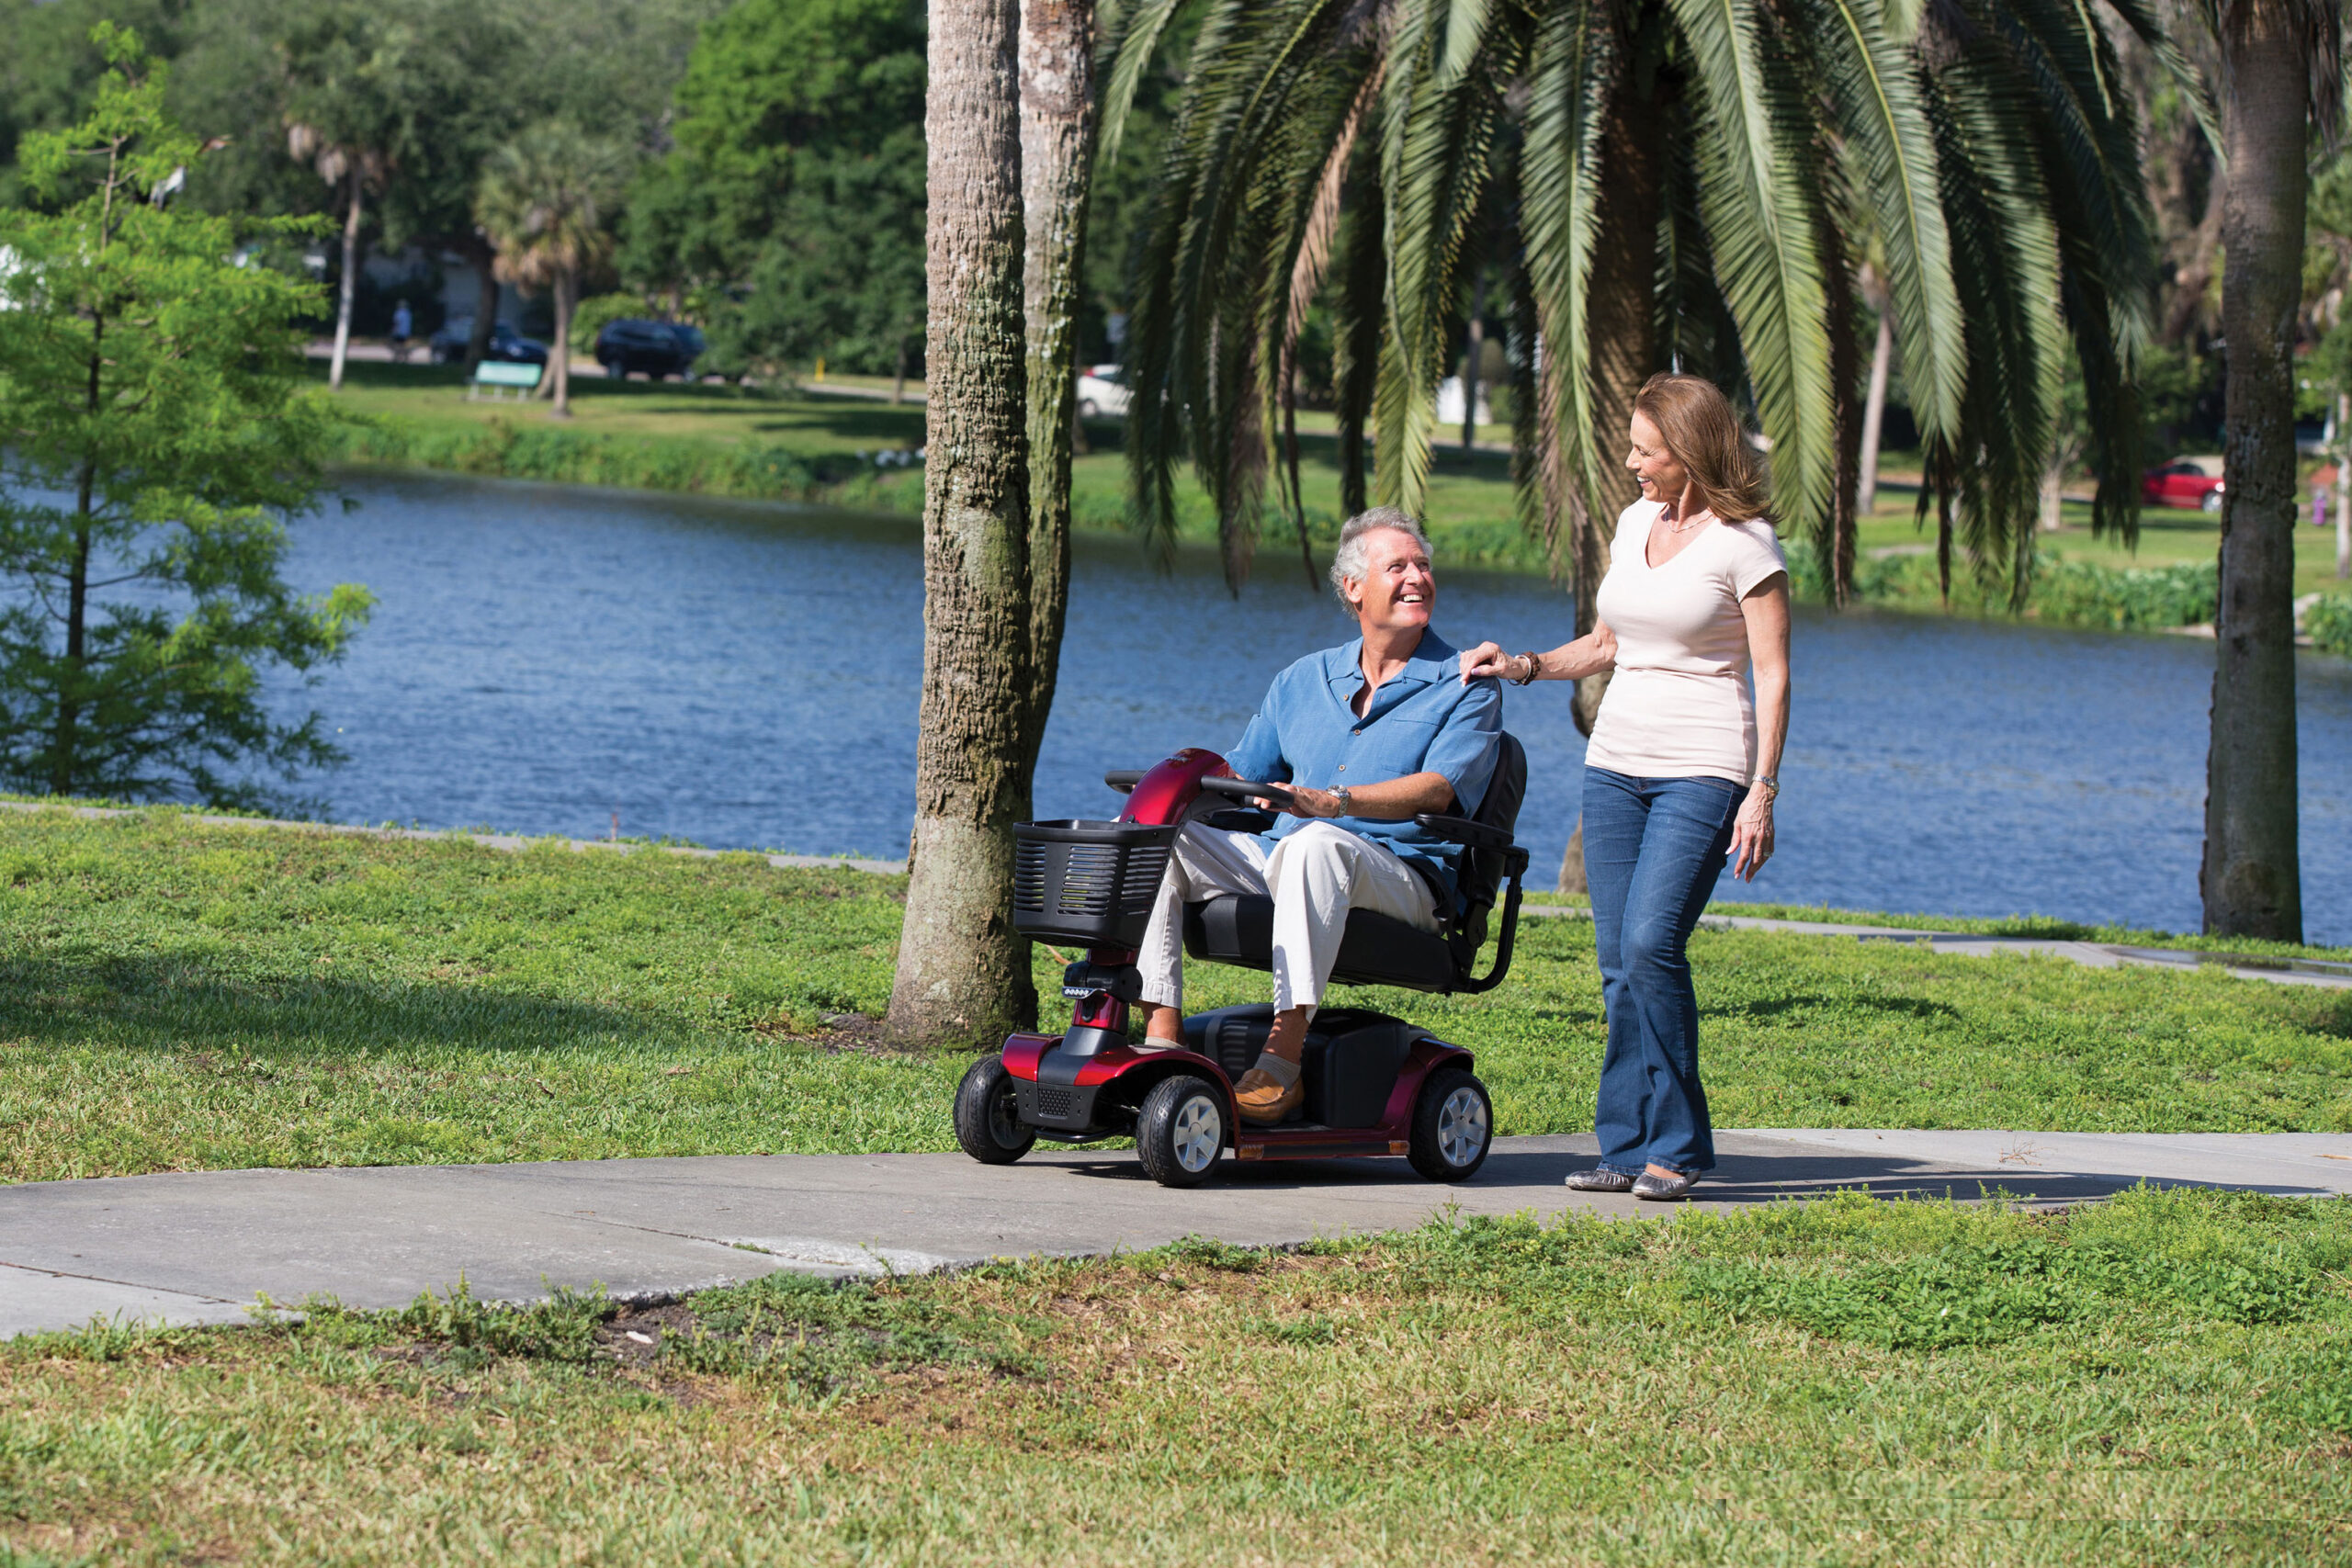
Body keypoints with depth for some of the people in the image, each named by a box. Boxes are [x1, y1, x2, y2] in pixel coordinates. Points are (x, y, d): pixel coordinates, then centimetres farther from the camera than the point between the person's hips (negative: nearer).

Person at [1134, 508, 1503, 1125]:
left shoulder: (1465, 687, 4)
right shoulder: (1302, 681, 21)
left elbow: (1438, 789, -12)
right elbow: (1240, 773, 22)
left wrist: (1336, 802, -28)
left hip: (1399, 878, -6)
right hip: (1274, 861, 6)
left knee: (1317, 843, -40)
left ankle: (1283, 1059, -46)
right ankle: (1161, 1033, -22)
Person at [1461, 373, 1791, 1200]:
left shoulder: (1745, 543, -6)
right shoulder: (1635, 523, 13)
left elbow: (1773, 675, -7)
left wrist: (1763, 792, -14)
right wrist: (1522, 666, 9)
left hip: (1702, 769, -7)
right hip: (1616, 761, 7)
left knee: (1650, 942, -20)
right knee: (1619, 966, 2)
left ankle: (1678, 1145, -11)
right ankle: (1629, 1147, 6)